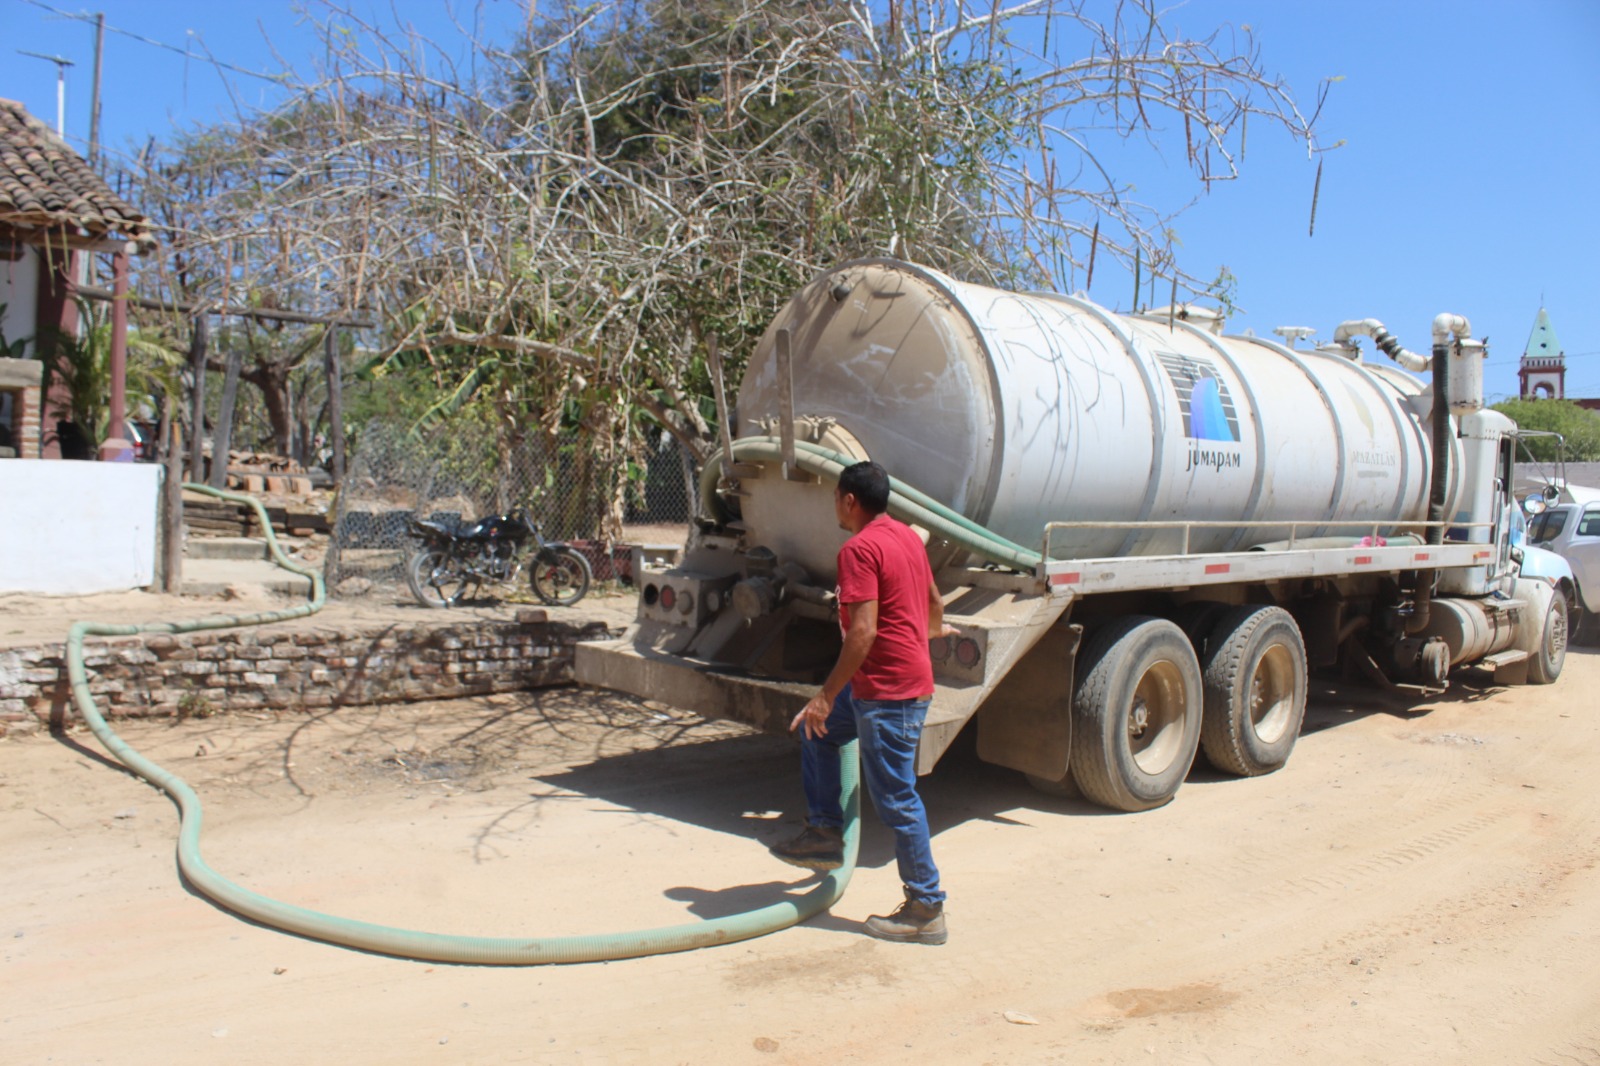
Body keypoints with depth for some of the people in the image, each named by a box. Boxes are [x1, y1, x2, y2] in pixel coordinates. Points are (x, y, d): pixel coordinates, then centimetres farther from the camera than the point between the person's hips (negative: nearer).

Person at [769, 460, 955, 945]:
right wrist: (933, 630, 48)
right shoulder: (907, 537, 11)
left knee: (896, 799, -2)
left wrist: (827, 695, -20)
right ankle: (825, 834, 28)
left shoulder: (860, 548, -17)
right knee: (818, 731, 24)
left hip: (888, 690, -10)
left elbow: (863, 631, -25)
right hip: (911, 674, 10)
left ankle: (926, 910, 8)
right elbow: (934, 602, 25)